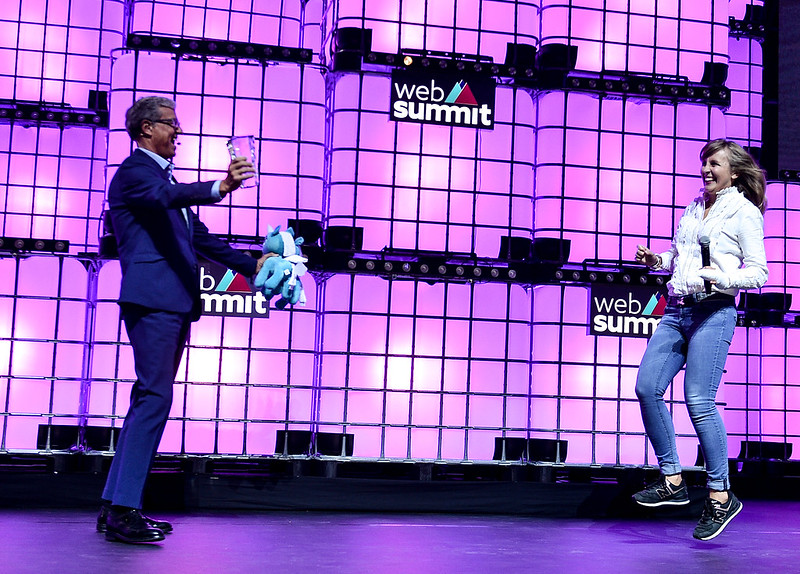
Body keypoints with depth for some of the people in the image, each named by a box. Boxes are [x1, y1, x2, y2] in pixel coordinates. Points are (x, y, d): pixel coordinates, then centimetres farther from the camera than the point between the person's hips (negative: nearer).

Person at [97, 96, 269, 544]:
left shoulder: (166, 177, 26)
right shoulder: (133, 171, -3)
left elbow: (198, 236, 28)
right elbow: (164, 197, -25)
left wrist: (250, 265, 22)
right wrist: (219, 188, -41)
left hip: (176, 303, 10)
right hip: (152, 300, -10)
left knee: (150, 399, 9)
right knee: (155, 397, -14)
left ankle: (115, 505, 14)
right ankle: (124, 509, -12)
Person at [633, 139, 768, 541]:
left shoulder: (745, 213, -1)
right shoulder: (694, 208, 19)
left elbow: (758, 273, -4)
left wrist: (721, 279, -21)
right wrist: (657, 260, 8)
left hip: (714, 313, -7)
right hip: (676, 310, 7)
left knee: (699, 401, -13)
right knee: (647, 388, -3)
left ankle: (720, 495, 0)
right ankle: (672, 481, 8)